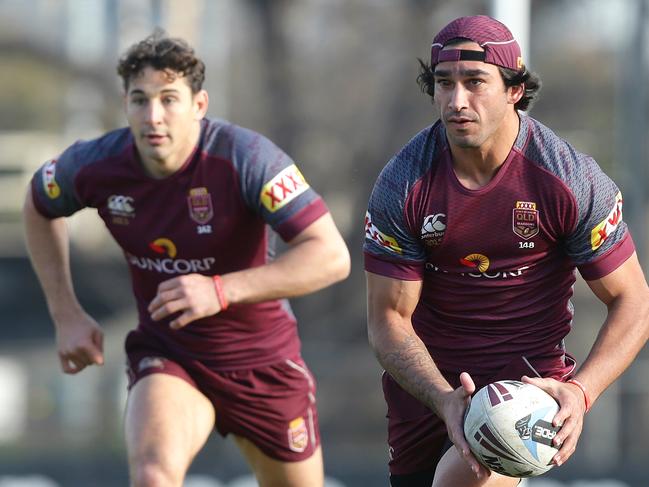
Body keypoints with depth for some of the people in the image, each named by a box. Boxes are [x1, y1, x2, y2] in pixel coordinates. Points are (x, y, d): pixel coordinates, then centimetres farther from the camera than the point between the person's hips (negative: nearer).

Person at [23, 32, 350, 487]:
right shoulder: (95, 166, -14)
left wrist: (221, 291, -40)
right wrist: (66, 314, 4)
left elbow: (332, 256, -31)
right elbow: (39, 206, 12)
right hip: (166, 359, 1)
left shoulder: (246, 157, -25)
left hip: (262, 360, -1)